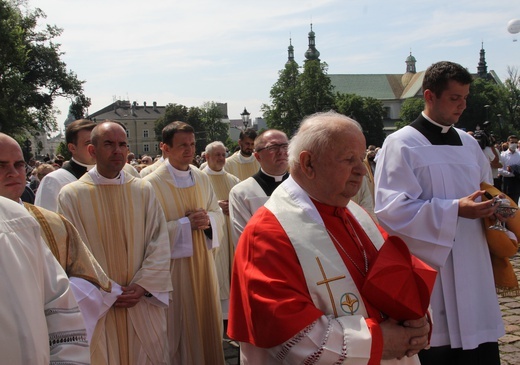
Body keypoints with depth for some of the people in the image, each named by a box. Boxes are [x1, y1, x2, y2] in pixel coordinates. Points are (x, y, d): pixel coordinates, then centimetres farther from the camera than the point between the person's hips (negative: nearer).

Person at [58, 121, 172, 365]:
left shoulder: (144, 191, 3)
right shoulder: (71, 195, -4)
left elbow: (160, 243, 0)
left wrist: (143, 286, -11)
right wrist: (107, 292, -11)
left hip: (144, 306, 2)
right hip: (97, 310, -2)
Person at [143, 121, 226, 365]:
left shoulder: (202, 178, 6)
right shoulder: (152, 183, -13)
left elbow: (218, 214, 11)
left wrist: (208, 219, -11)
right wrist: (186, 223, -20)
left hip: (202, 261, 6)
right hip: (173, 264, -6)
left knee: (206, 320, 14)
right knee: (180, 325, 4)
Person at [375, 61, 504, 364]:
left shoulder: (469, 143, 13)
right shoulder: (401, 145, -7)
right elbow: (392, 209, -15)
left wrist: (490, 208, 0)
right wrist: (455, 210, -21)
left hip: (473, 269, 6)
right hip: (429, 273, -6)